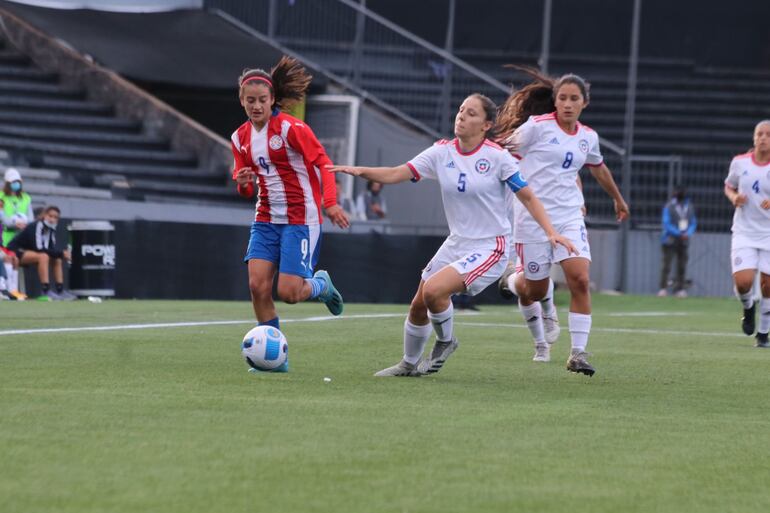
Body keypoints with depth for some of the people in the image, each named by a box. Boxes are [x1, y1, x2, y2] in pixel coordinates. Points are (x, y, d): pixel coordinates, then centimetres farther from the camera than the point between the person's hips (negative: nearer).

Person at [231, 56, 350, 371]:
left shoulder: (291, 128, -12)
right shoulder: (241, 137, 7)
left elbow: (322, 163, -15)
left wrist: (330, 202, -28)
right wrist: (243, 182, -9)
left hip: (300, 220, -6)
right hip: (265, 220, 6)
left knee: (288, 293, -13)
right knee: (257, 285, -10)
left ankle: (321, 285, 23)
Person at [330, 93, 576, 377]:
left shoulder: (497, 157, -13)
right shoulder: (442, 152, 0)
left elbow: (527, 196, -7)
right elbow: (395, 174, -5)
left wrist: (551, 232, -18)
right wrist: (361, 171, -21)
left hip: (489, 247, -6)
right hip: (456, 244, 6)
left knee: (433, 290, -25)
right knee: (418, 306, 8)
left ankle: (446, 341, 4)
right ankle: (409, 364, 33)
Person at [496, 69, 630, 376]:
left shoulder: (588, 137, 8)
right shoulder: (537, 126, -8)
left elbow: (598, 168, 28)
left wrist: (618, 199, 41)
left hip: (569, 218, 4)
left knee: (580, 281, -15)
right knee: (536, 291, 4)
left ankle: (578, 354, -9)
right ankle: (514, 279, 43)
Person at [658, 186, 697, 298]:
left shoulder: (689, 206, 10)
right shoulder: (669, 206, -6)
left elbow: (693, 222, 14)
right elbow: (666, 224, -10)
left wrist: (688, 233, -7)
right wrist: (679, 234, -19)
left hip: (683, 241, 5)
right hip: (670, 240, -5)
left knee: (682, 266, 4)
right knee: (667, 265, -9)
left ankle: (679, 289, 9)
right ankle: (663, 288, -6)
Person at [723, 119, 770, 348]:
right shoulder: (740, 162, -1)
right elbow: (729, 186, 15)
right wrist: (734, 197, -7)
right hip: (744, 233, 1)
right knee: (743, 282, -15)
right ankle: (748, 307, 20)